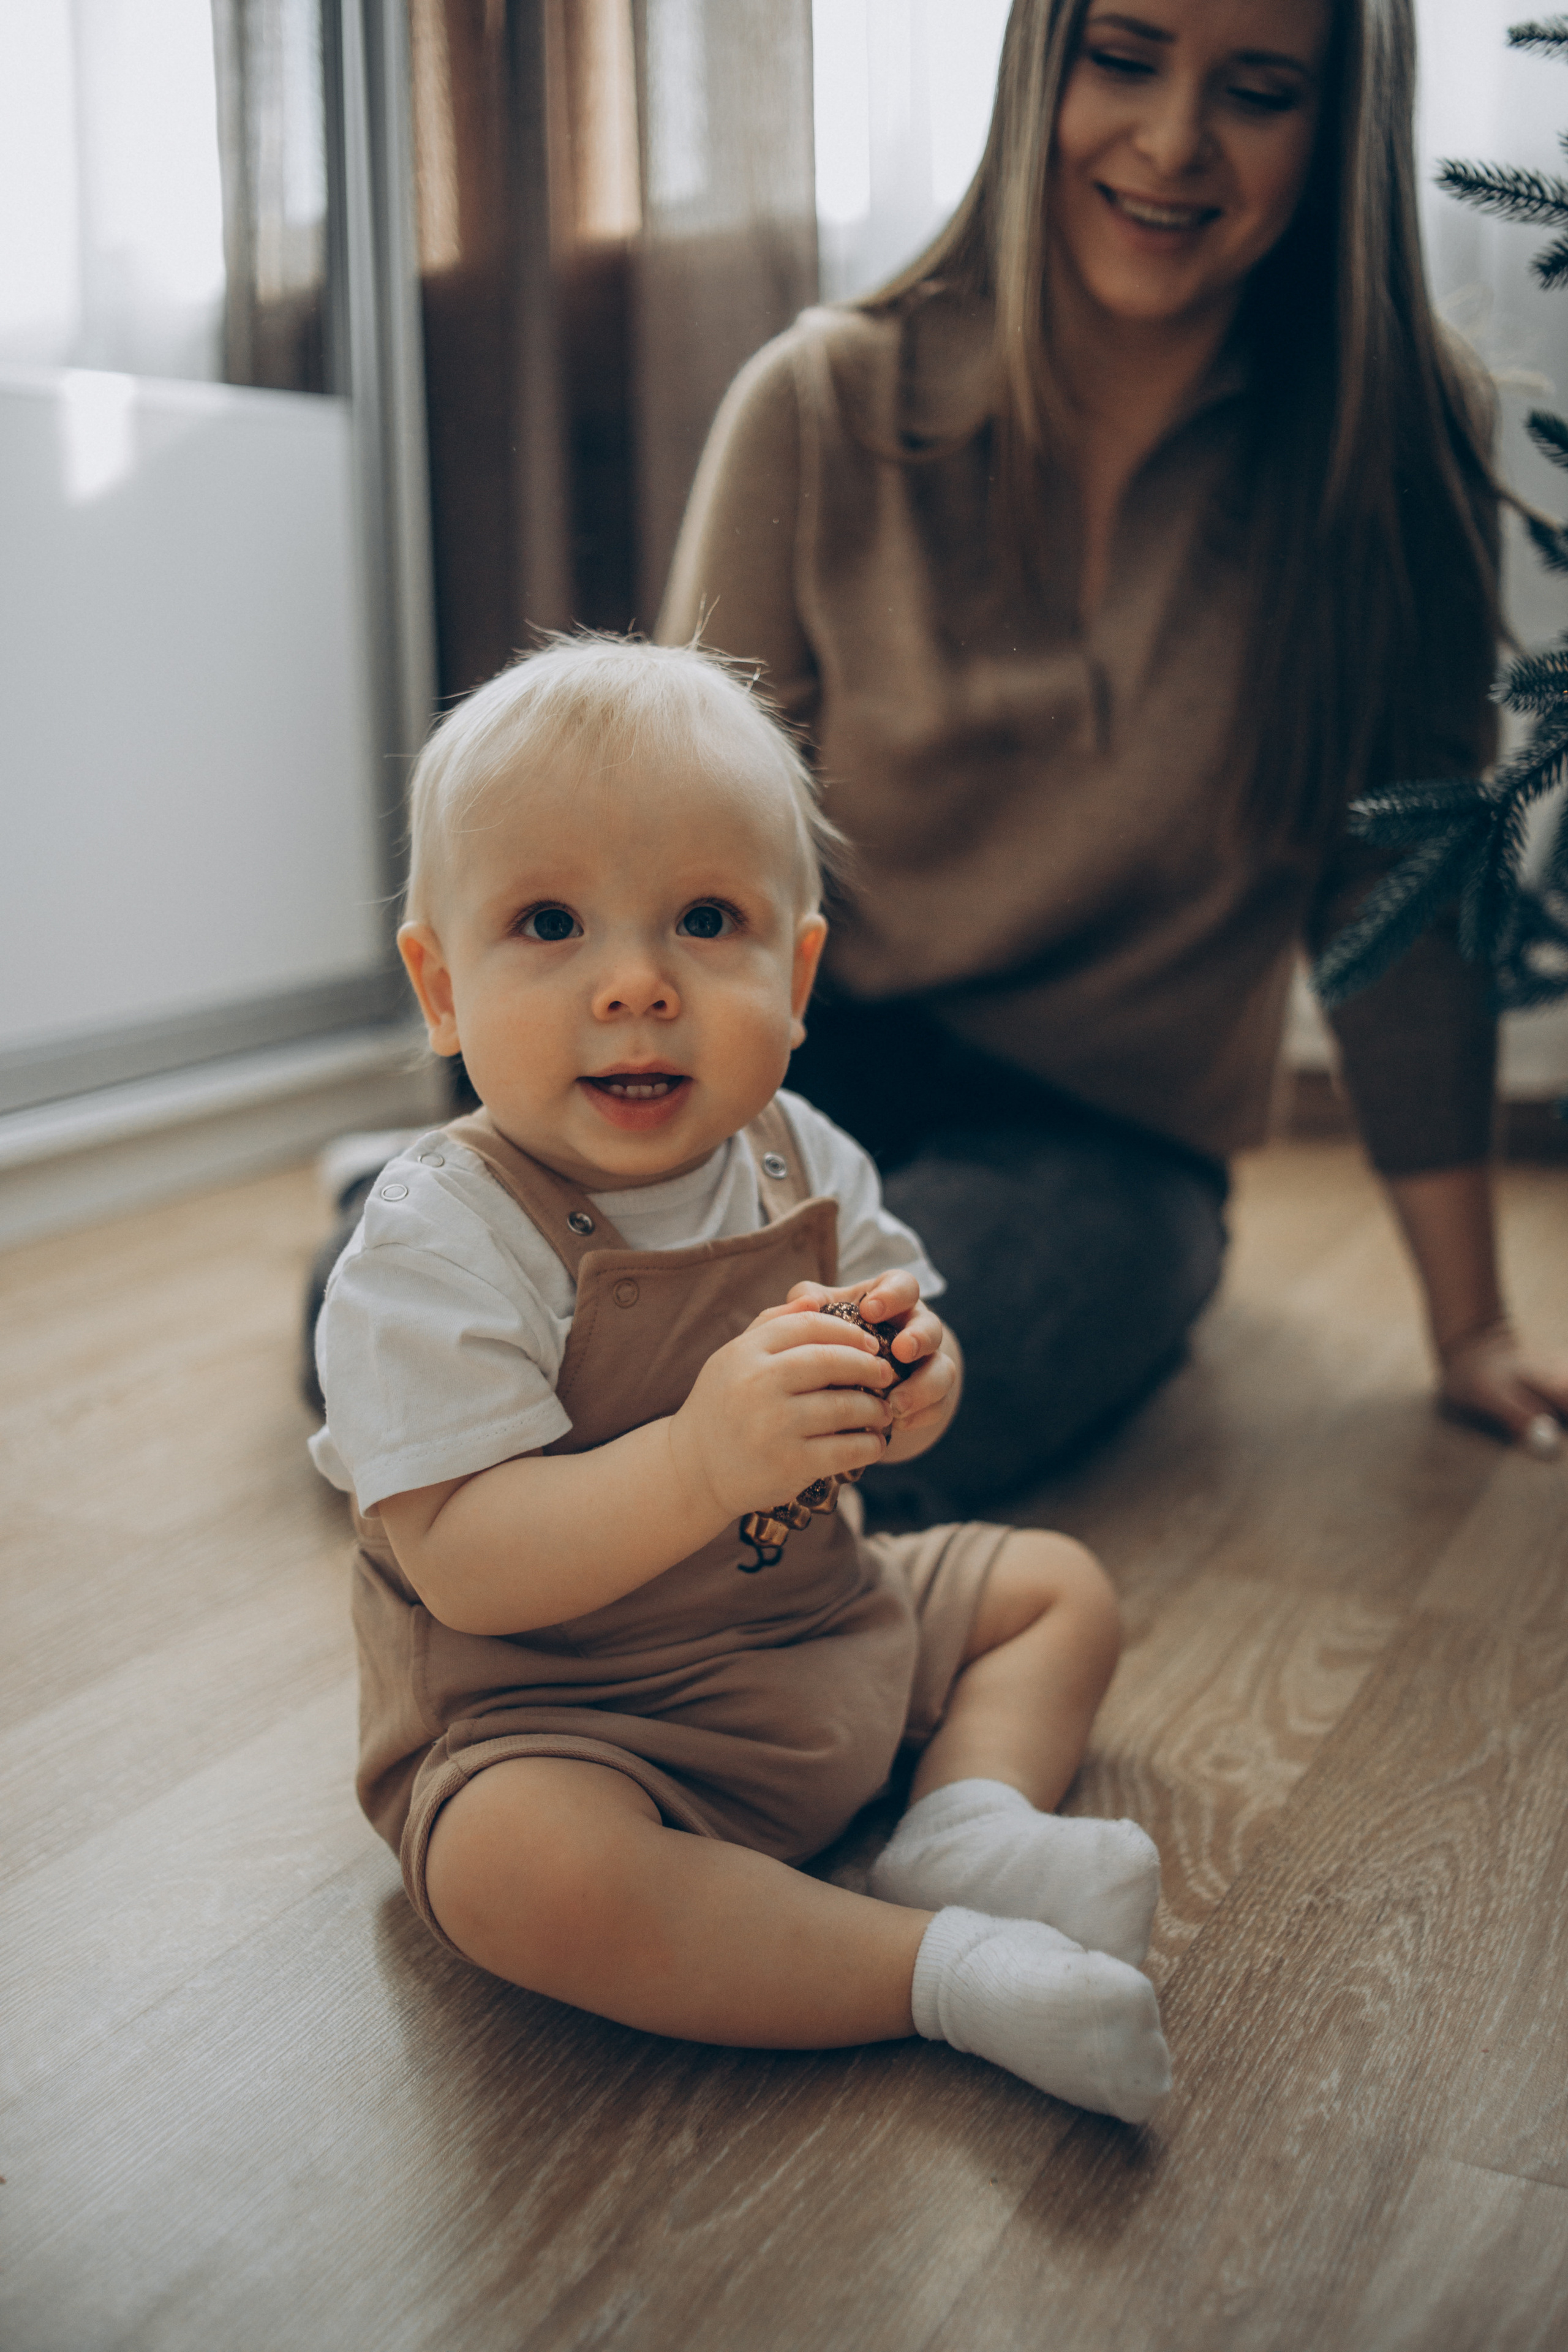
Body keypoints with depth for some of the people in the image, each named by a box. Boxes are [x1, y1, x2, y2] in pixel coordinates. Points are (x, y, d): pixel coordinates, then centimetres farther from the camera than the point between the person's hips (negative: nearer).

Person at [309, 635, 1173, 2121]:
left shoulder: (798, 1162, -2)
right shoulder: (440, 1243, -23)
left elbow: (871, 1406, 8)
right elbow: (463, 1563, -30)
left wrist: (909, 1390, -18)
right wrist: (702, 1461, -44)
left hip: (831, 1634, 7)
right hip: (548, 1712, -7)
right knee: (519, 1863, -37)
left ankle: (967, 1825, -7)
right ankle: (942, 1965, -25)